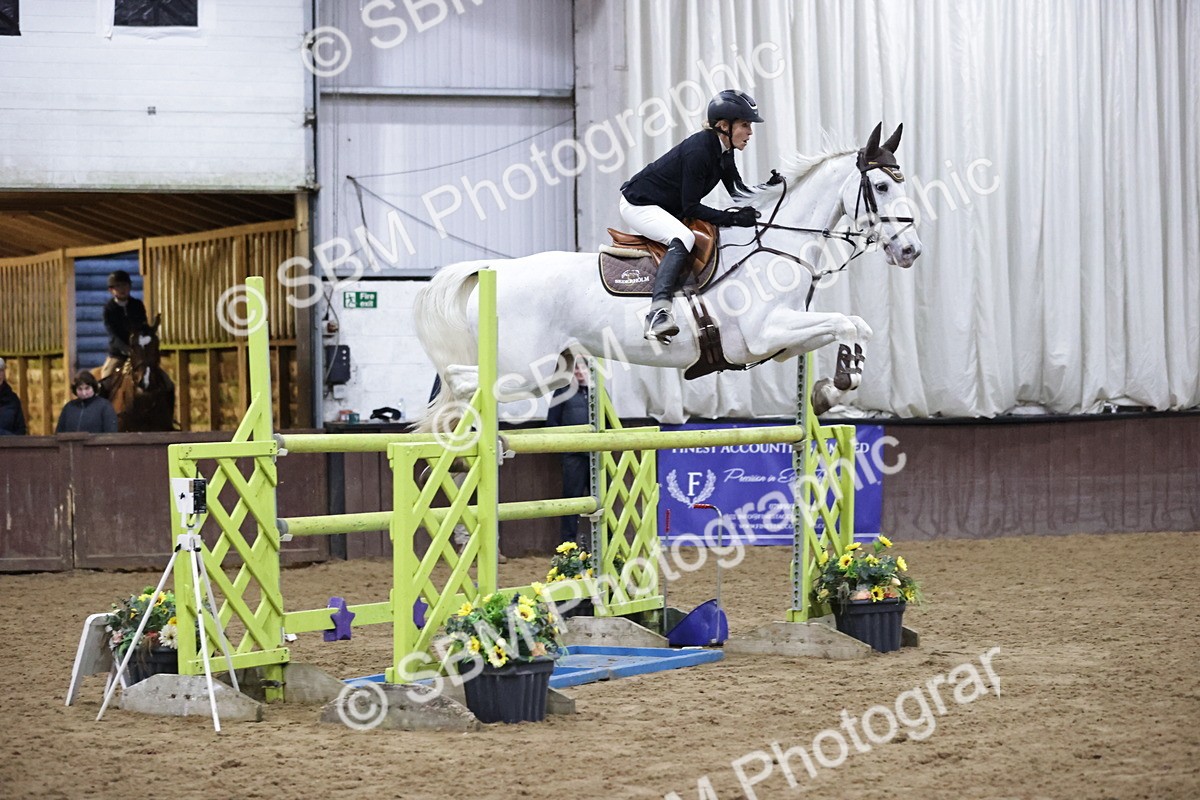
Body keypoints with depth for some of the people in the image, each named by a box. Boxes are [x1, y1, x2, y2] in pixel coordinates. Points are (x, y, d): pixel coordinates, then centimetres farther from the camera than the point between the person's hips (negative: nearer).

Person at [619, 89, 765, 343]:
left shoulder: (723, 151, 0)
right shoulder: (698, 150, -27)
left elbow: (739, 191, 7)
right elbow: (691, 208, -25)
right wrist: (734, 218, -30)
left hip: (669, 209, 11)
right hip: (639, 204, -11)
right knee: (683, 238, -34)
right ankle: (658, 311, -47)